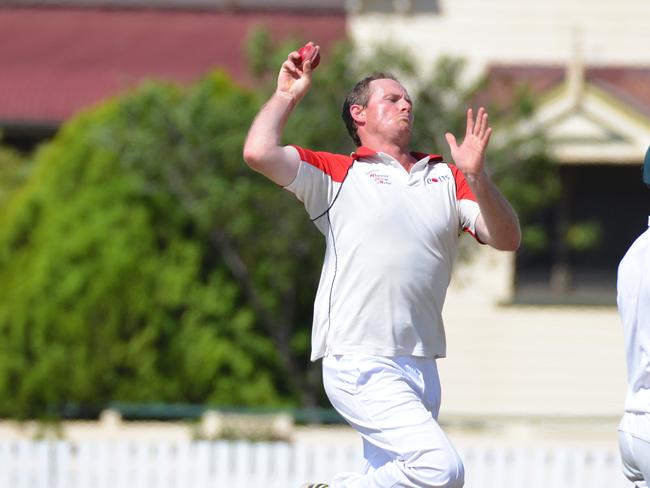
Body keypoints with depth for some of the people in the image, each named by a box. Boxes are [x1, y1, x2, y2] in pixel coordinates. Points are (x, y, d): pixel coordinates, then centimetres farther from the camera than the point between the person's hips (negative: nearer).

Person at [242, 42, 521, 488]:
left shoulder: (447, 178, 19)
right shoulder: (338, 175, 6)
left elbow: (507, 239, 8)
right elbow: (259, 153, -8)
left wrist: (477, 177, -9)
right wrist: (288, 95, 7)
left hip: (421, 365, 6)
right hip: (361, 364, -6)